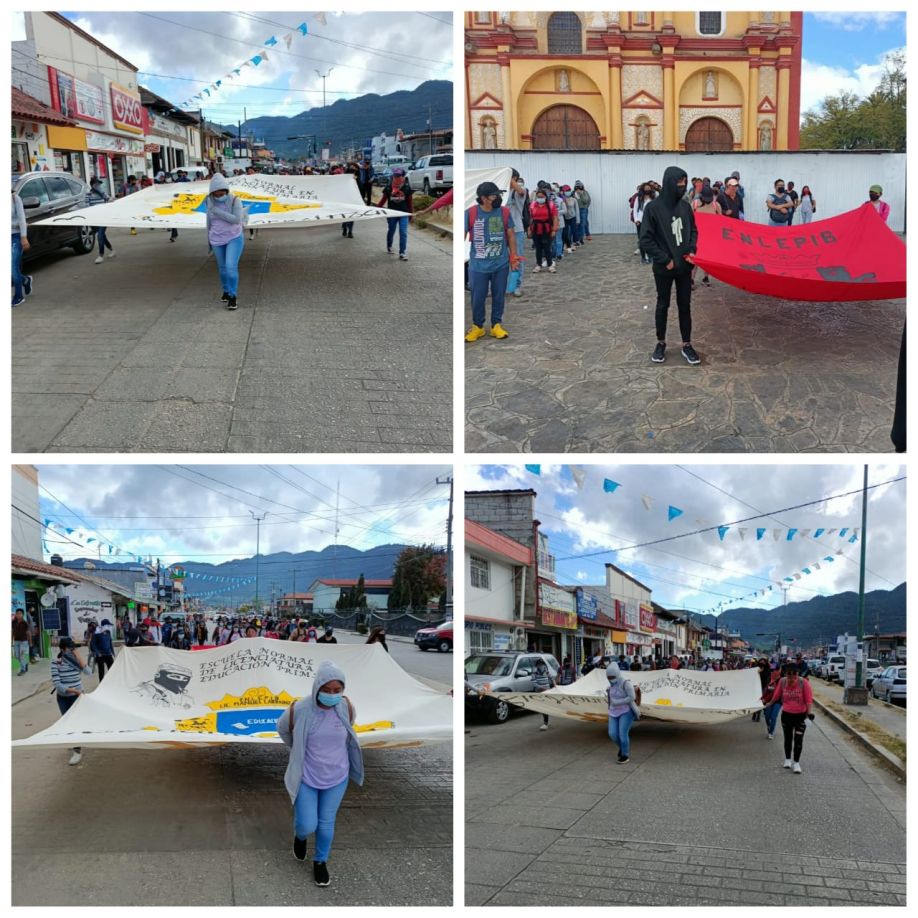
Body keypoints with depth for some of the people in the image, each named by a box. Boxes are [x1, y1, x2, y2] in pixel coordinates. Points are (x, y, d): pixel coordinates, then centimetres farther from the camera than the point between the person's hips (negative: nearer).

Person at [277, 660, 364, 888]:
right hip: (306, 777, -2)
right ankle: (301, 836, 41)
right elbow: (282, 728, 0)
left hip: (336, 777, 2)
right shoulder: (299, 710, -23)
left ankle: (320, 861, 40)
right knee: (307, 825, 4)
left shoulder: (346, 707, -17)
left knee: (326, 824, 14)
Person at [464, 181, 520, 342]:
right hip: (478, 265, -2)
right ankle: (477, 327, 24)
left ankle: (496, 325, 26)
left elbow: (511, 235, 8)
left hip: (501, 264, 2)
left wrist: (514, 257, 9)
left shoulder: (505, 212, -3)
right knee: (477, 297, 6)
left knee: (499, 296, 11)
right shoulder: (470, 213, -10)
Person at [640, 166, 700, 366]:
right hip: (664, 268, -3)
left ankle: (686, 345, 18)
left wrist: (691, 250, -4)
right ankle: (661, 343, 25)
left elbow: (693, 230, 13)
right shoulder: (653, 207, -13)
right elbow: (646, 239, -11)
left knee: (685, 305, 9)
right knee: (663, 305, 11)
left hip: (684, 266, 3)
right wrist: (665, 260, -12)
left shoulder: (685, 206, 0)